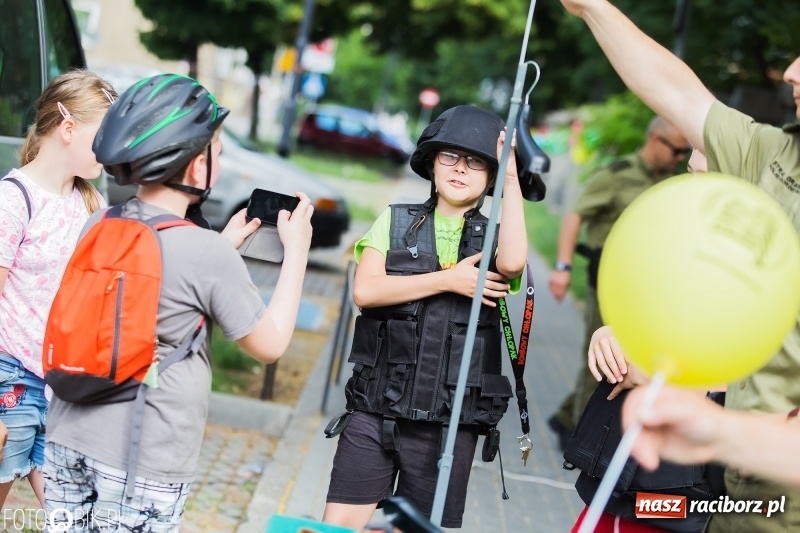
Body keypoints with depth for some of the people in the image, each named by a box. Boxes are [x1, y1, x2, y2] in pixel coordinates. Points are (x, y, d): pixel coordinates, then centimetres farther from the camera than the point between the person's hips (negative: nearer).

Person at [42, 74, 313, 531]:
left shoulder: (99, 225, 2)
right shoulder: (209, 252, -17)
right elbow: (270, 345, -4)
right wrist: (297, 249, 3)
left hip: (69, 438, 6)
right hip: (142, 459, -6)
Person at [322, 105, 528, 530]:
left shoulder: (493, 237, 7)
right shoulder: (394, 221, 7)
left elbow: (512, 263, -18)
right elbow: (365, 291, -7)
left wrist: (511, 178, -15)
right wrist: (448, 279, -11)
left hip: (450, 421, 0)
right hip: (375, 411, 0)